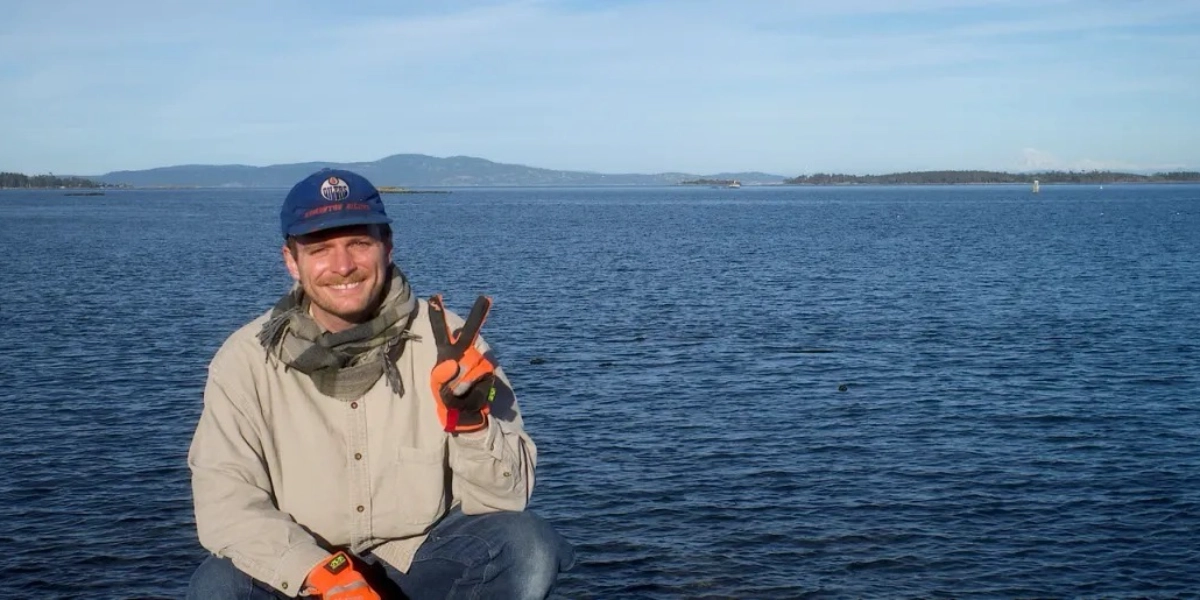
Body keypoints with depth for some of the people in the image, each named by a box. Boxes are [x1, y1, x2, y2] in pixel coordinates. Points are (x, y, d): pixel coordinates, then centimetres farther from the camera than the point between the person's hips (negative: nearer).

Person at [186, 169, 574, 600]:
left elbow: (506, 498, -9)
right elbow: (224, 503, -16)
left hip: (430, 563, 1)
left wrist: (470, 420, -29)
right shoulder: (247, 359, -8)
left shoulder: (446, 341, -9)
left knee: (528, 550, -26)